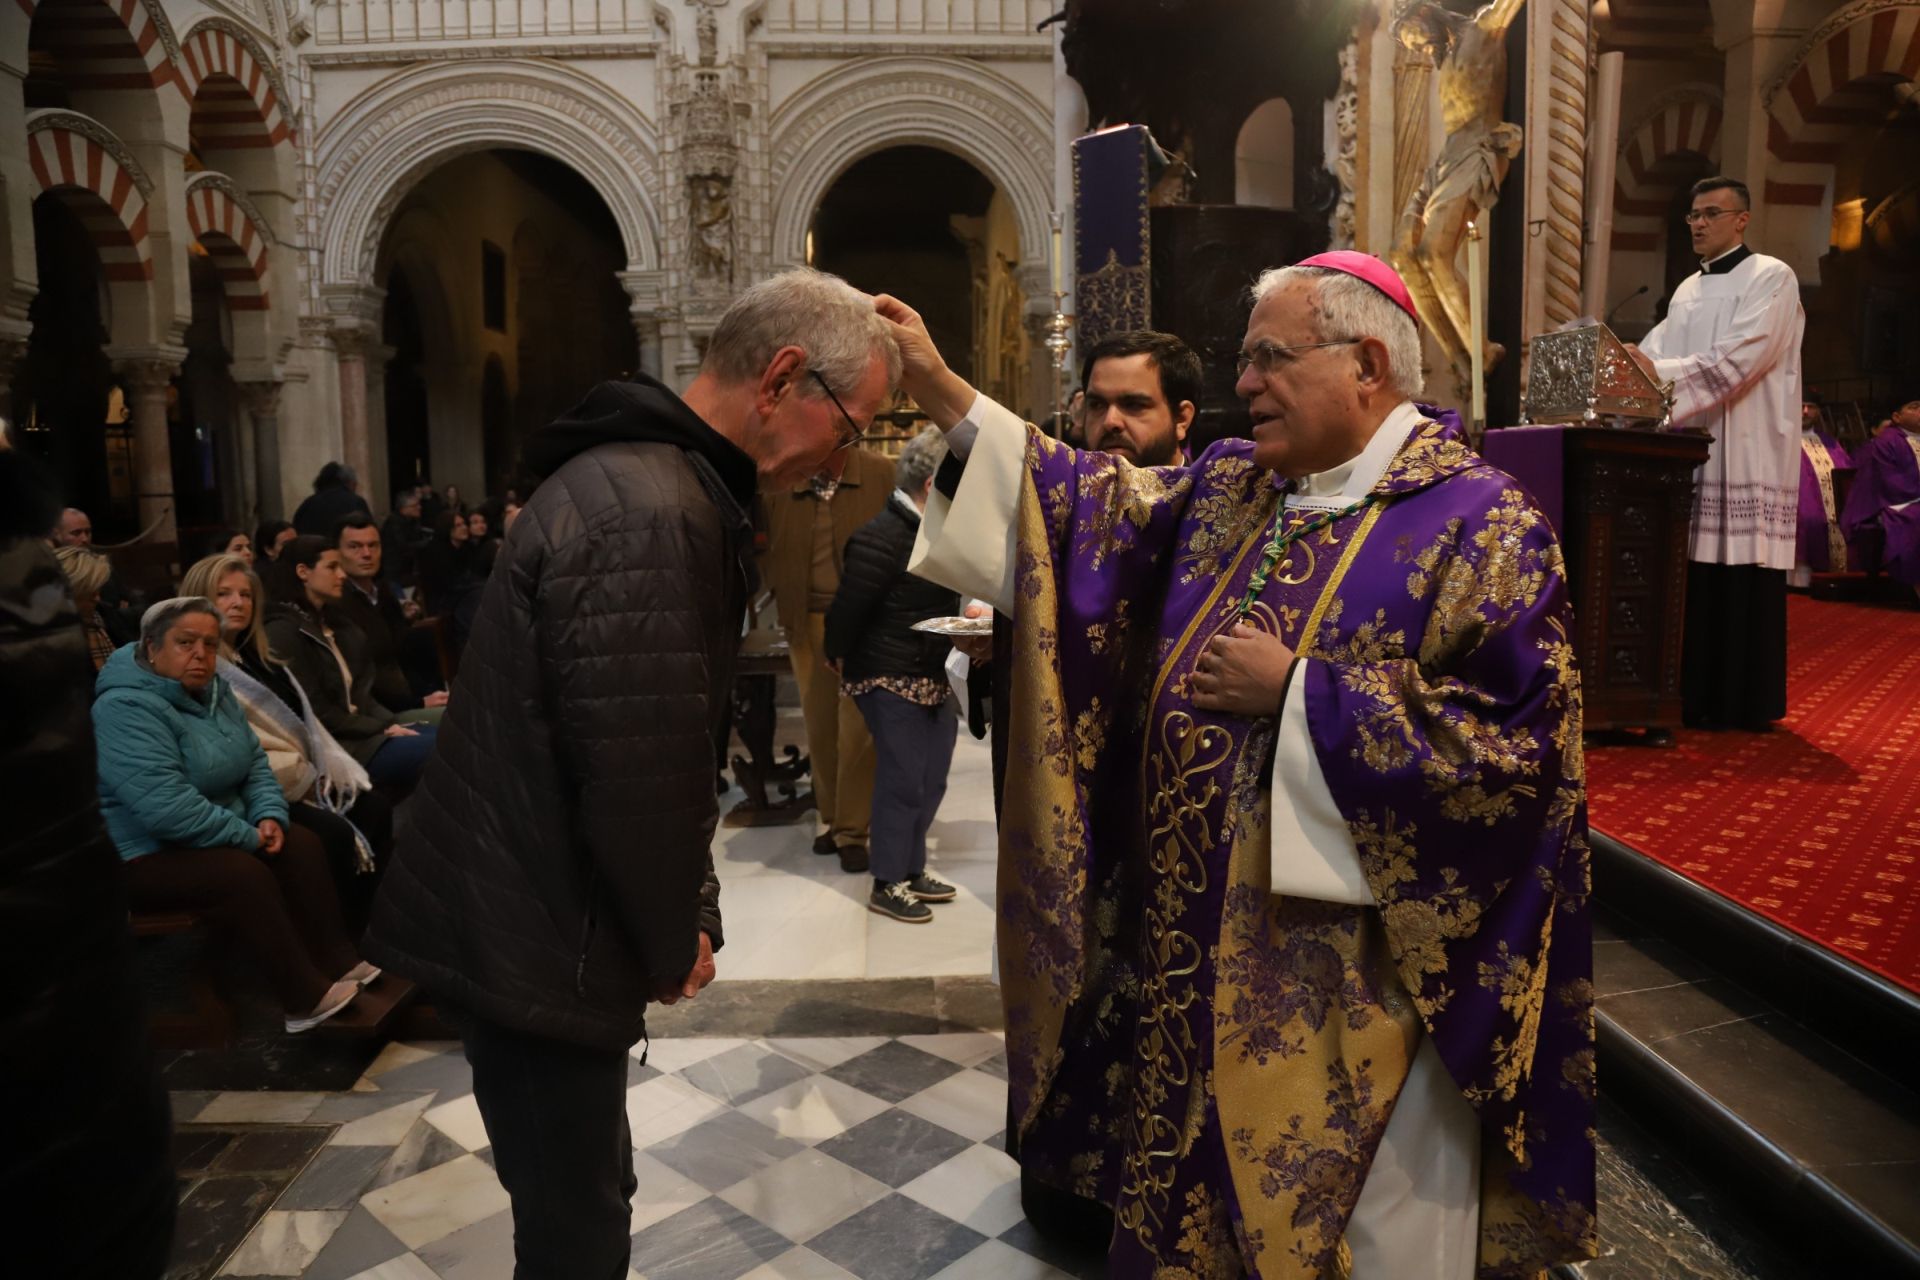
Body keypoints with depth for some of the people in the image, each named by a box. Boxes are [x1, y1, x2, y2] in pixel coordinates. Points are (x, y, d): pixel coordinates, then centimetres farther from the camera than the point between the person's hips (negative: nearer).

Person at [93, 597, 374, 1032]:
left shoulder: (213, 691, 5)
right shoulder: (127, 708, -23)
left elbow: (254, 761, 9)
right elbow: (165, 808, -31)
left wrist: (269, 817, -10)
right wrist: (248, 835, -22)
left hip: (218, 836, 9)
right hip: (146, 856, -9)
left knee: (301, 846, -7)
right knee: (245, 875, -28)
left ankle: (339, 962, -3)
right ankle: (306, 999, -22)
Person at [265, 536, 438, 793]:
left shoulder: (333, 622, 18)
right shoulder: (283, 634, -9)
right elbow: (316, 711, -14)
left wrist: (392, 723, -2)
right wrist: (383, 729, -11)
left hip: (362, 728, 8)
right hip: (332, 743, -8)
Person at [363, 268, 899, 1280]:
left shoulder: (652, 480, 9)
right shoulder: (650, 518, -26)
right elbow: (640, 776, -26)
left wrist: (682, 922, 12)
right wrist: (673, 943, -8)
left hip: (521, 919, 10)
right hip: (537, 945, -10)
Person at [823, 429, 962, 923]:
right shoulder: (881, 538, -21)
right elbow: (847, 610, -16)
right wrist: (840, 665, -4)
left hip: (932, 676, 9)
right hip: (890, 681, -9)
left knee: (931, 780, 15)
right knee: (902, 782, -1)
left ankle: (912, 870, 30)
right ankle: (887, 885, 14)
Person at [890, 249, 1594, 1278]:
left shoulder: (1480, 524, -13)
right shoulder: (1229, 486, 6)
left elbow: (1514, 737, -20)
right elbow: (1100, 505, 6)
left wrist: (1296, 690, -19)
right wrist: (939, 391, 0)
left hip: (1358, 985, -6)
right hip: (1205, 948, 6)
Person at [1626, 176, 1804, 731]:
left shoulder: (1771, 278, -1)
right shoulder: (1688, 290, 22)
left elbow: (1739, 359, -15)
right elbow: (1655, 354, 11)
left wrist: (1659, 372, -22)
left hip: (1748, 455, -6)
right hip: (1693, 452, 6)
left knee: (1745, 578, -5)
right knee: (1697, 578, 4)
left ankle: (1750, 704, 3)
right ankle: (1700, 698, 10)